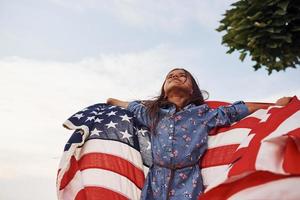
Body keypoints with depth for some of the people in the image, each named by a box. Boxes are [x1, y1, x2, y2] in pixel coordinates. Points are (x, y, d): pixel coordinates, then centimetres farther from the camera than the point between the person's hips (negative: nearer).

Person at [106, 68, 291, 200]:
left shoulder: (204, 114, 6)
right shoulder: (152, 113, 12)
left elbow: (236, 110, 11)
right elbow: (132, 106, 29)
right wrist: (111, 100, 44)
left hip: (188, 184, -1)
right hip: (157, 183, 2)